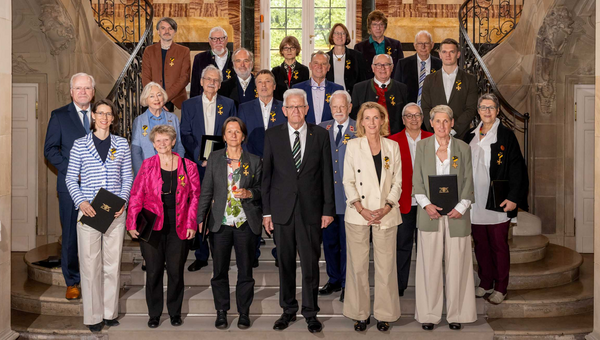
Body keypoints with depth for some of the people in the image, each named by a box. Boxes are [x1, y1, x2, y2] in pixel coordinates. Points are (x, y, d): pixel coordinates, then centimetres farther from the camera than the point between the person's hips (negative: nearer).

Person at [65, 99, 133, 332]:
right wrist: (81, 202, -12)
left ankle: (110, 312, 19)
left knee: (112, 263, 7)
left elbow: (128, 176, 9)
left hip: (115, 211, 2)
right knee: (90, 264, 1)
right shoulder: (80, 144, 4)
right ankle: (93, 316, 11)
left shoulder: (122, 144, 7)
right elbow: (71, 178, 3)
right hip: (88, 211, -1)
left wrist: (123, 201, -6)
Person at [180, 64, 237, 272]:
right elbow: (185, 135, 3)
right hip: (197, 165, 1)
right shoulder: (189, 105, 10)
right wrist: (200, 155, -10)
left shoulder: (228, 104, 9)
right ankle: (201, 256, 12)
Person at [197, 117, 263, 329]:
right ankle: (221, 312, 21)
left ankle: (244, 313, 20)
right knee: (219, 270, 6)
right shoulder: (215, 159, 6)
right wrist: (200, 219, 1)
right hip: (220, 223, 1)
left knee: (245, 270, 6)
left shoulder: (254, 161, 4)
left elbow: (261, 189, 7)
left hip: (246, 223, 0)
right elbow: (206, 191, 5)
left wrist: (248, 193, -15)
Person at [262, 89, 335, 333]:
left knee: (310, 263, 4)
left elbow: (327, 174, 3)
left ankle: (310, 313, 20)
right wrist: (266, 211, 1)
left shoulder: (320, 135, 3)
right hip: (282, 209, 1)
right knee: (285, 263, 9)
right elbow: (267, 174, 4)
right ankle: (288, 310, 25)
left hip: (311, 209, -1)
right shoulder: (272, 135, 4)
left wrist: (328, 209, -1)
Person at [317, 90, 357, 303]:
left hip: (349, 195, -4)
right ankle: (334, 279, 30)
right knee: (329, 241, 14)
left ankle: (347, 284, 18)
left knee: (347, 242, 5)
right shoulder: (321, 129, 9)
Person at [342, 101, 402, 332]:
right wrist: (362, 209, -10)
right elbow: (348, 181, 1)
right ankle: (360, 313, 17)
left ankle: (384, 313, 16)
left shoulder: (392, 147, 9)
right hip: (358, 215, -1)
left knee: (386, 265, 2)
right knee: (358, 265, 3)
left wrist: (386, 208, -7)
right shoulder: (353, 146, 5)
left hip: (386, 215, 1)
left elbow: (397, 182, 7)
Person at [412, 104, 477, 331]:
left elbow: (468, 182, 5)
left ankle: (456, 314, 17)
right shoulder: (422, 146, 6)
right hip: (430, 214, 0)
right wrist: (426, 204, -10)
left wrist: (461, 207, -9)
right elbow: (417, 180, 4)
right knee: (429, 265, 3)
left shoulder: (463, 148, 6)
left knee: (456, 265, 4)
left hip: (456, 214, 0)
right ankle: (429, 314, 13)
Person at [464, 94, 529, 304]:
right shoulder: (470, 136, 11)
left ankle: (500, 288, 14)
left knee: (499, 246, 3)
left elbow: (516, 168, -7)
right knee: (480, 245, 11)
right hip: (475, 201, 4)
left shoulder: (506, 136, -3)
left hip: (497, 202, -4)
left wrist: (513, 198, -15)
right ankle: (485, 283, 24)